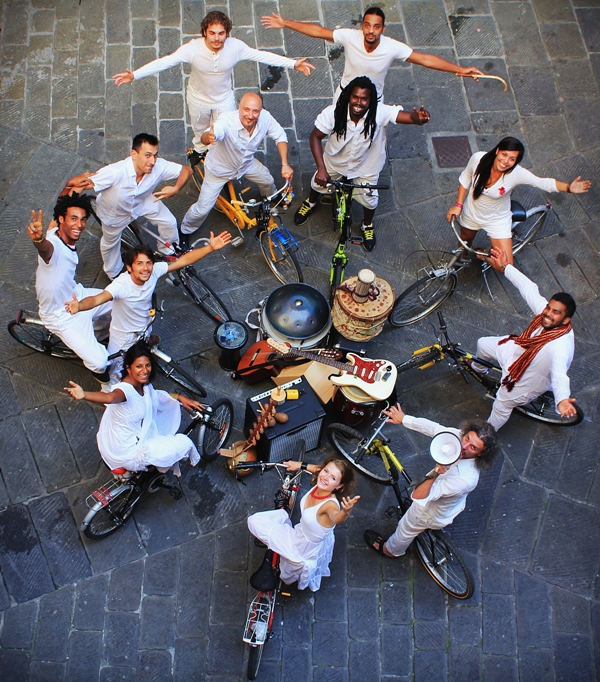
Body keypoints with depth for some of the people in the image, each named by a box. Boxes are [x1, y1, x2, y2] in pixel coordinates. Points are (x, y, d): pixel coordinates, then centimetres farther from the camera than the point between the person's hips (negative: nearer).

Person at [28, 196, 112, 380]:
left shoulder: (68, 238, -9)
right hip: (62, 316, -8)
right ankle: (99, 372, 22)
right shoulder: (52, 244, -34)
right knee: (99, 362, -17)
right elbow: (44, 247, -62)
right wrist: (38, 239, -84)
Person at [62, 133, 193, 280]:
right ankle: (114, 275, 52)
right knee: (110, 242, 19)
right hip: (115, 211, -2)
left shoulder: (160, 166, -36)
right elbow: (76, 184, -42)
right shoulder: (115, 173, -47)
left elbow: (186, 170, -21)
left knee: (169, 223, -2)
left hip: (143, 201, 3)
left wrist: (175, 188, -39)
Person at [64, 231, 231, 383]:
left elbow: (184, 260, -22)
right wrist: (78, 306, -77)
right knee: (115, 380, 12)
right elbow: (97, 299, -55)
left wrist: (210, 247, -30)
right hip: (123, 338, -4)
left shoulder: (155, 271, -25)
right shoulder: (121, 284, -39)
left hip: (145, 333, 4)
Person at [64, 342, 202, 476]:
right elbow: (109, 397, -55)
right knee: (184, 443, -8)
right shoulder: (125, 389, -32)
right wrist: (83, 395, -74)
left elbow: (155, 395, 16)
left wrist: (180, 397, 4)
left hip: (135, 438, 9)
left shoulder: (144, 385, -6)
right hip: (126, 454, -9)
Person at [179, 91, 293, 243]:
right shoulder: (227, 121, -42)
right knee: (203, 209, 0)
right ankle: (185, 231, 30)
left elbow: (280, 136, -11)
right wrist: (209, 137, -83)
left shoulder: (265, 117, -28)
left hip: (247, 163, 5)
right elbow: (205, 138, -59)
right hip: (219, 169, -4)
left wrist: (285, 164, -21)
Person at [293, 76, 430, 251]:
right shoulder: (333, 112, -33)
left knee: (369, 200, 13)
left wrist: (418, 118, -72)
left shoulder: (380, 113, -35)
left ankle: (367, 226, 50)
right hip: (334, 162, 1)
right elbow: (315, 137, -22)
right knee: (318, 183, 23)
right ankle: (310, 203, 62)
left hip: (365, 166, -1)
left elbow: (409, 116, -47)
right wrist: (321, 168, -31)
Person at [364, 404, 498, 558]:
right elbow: (432, 427, -15)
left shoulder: (466, 479, -47)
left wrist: (435, 473, -57)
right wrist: (403, 419, -10)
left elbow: (418, 496, -43)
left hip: (433, 514, -6)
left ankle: (390, 550, 57)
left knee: (406, 529, 26)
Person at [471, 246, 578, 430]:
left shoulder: (561, 346, -45)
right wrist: (504, 267, -10)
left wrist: (562, 401, -78)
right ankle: (478, 369, 61)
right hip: (516, 350, 6)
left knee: (501, 407, 13)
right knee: (483, 344, 24)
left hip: (524, 381, -6)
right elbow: (529, 288, -15)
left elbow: (559, 376, -59)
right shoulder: (544, 309, -27)